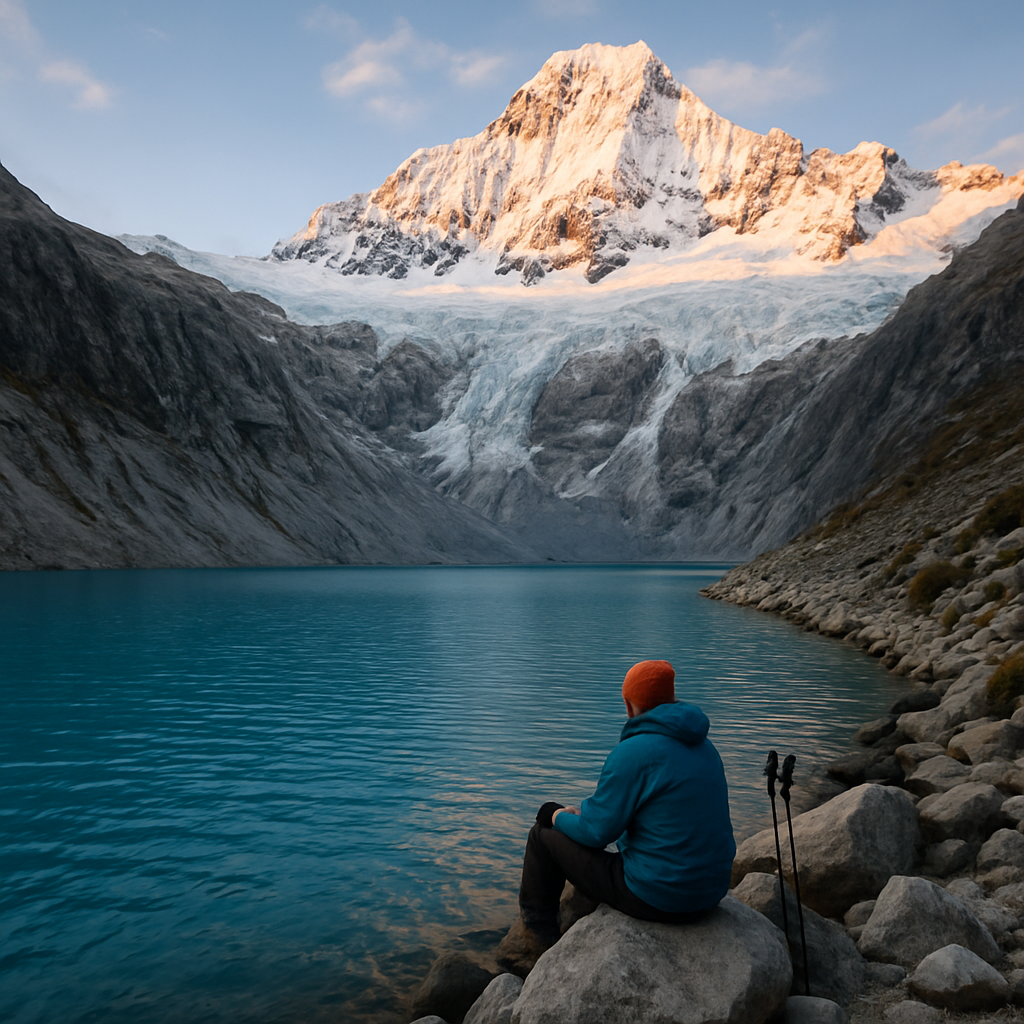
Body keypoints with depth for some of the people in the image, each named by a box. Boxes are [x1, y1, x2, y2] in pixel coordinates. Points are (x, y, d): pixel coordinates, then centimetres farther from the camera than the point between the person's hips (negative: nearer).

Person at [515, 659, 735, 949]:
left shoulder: (633, 752, -21)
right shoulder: (702, 745, 6)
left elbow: (596, 832, -15)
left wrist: (561, 818, 8)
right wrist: (590, 812, 20)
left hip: (657, 897, -8)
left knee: (544, 836, 9)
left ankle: (538, 927, 32)